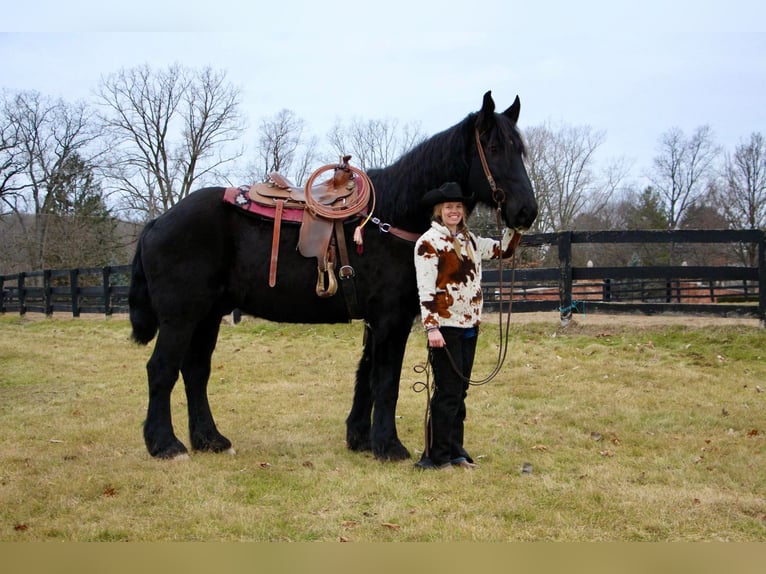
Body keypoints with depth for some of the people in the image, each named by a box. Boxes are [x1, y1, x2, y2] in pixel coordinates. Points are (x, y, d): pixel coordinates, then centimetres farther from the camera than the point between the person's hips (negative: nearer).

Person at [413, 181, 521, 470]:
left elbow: (503, 250, 23)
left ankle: (455, 450, 22)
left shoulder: (469, 240, 13)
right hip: (445, 327, -7)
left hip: (469, 326, 7)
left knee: (460, 391, 13)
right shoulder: (428, 242, -9)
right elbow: (426, 289, -15)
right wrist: (431, 327, -22)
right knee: (448, 391, -5)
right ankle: (435, 456, 3)